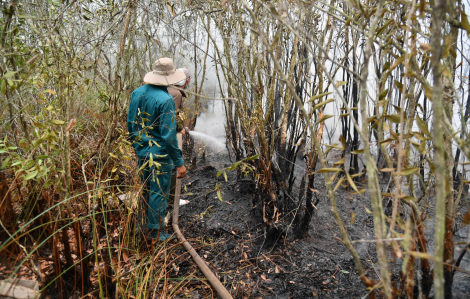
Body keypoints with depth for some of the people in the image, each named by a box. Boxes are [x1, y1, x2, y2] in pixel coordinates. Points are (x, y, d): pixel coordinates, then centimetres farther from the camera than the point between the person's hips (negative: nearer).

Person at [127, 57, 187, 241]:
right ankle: (155, 231, 21)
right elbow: (168, 135, -23)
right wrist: (179, 162, -17)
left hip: (141, 151, 8)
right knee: (159, 192, 7)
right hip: (159, 154, -8)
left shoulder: (137, 93, 2)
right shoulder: (165, 100, -22)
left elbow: (130, 124, 11)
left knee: (145, 189, 23)